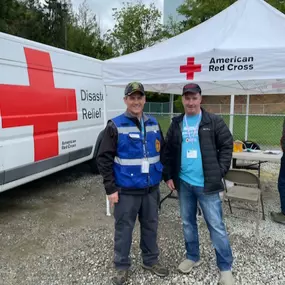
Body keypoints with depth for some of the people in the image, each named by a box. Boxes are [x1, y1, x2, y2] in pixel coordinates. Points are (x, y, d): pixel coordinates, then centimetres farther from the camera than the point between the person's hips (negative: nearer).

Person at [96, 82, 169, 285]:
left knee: (151, 226, 18)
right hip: (126, 190, -4)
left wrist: (167, 176, 13)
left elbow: (163, 152, 15)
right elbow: (104, 159, -10)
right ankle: (122, 266, 30)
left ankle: (151, 260, 39)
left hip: (151, 188, 5)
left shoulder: (154, 124, 5)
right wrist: (111, 188, -11)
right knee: (124, 228, 9)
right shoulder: (115, 126, -10)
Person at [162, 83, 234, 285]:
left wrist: (219, 172, -10)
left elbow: (227, 146, -3)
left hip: (207, 184, -4)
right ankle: (192, 257, 36)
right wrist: (168, 176, 4)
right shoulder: (176, 124, 7)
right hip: (183, 183, 4)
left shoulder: (214, 121, -4)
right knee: (188, 223, 17)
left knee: (216, 226, 3)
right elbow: (168, 152, 10)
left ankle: (226, 268, 19)